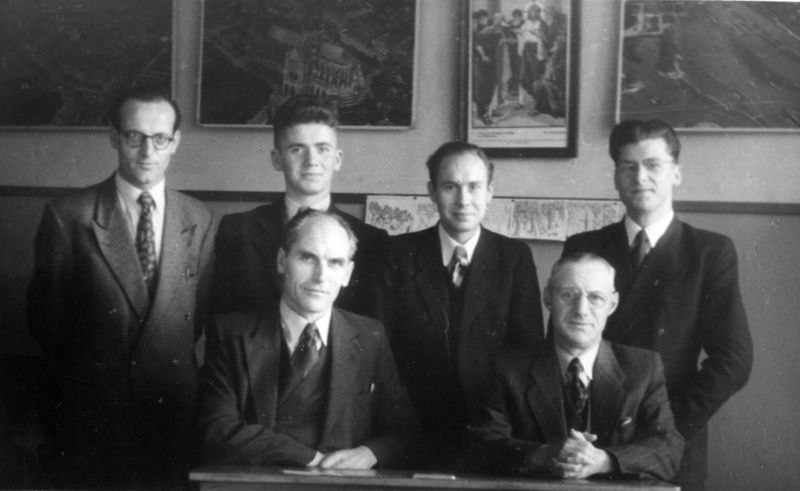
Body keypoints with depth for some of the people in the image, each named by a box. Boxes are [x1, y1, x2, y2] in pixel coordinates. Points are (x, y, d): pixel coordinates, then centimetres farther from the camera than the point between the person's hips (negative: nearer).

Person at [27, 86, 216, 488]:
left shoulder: (198, 220, 3)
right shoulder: (67, 215, -6)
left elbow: (200, 310, 9)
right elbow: (45, 313, 0)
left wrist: (169, 371, 6)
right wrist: (81, 374, 5)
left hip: (172, 409, 2)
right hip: (91, 410, -2)